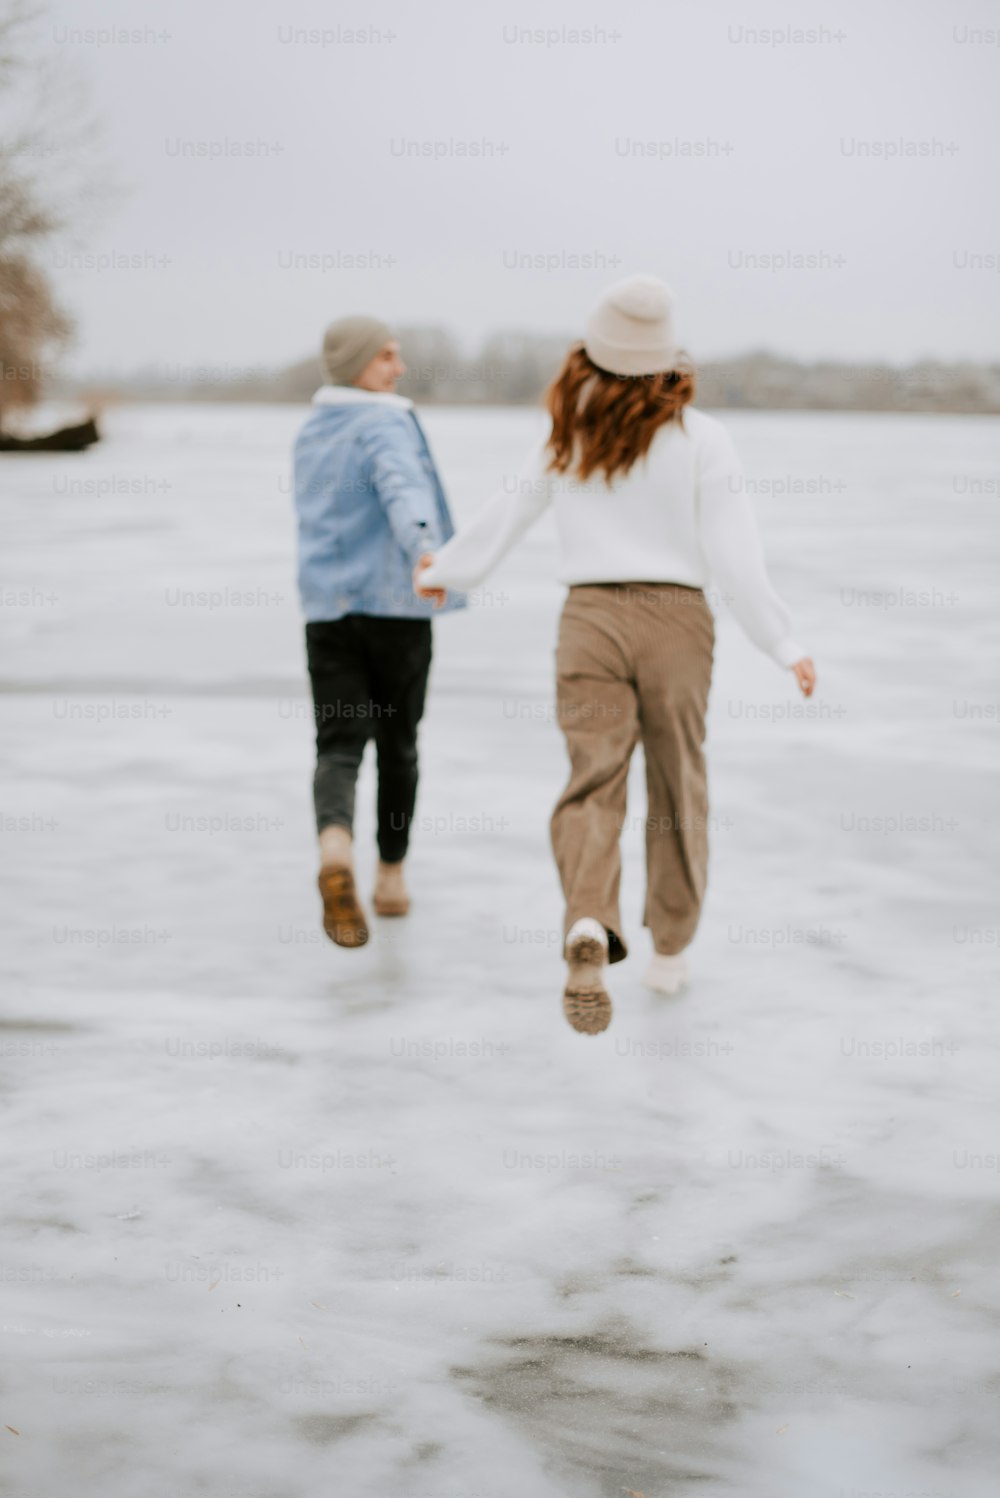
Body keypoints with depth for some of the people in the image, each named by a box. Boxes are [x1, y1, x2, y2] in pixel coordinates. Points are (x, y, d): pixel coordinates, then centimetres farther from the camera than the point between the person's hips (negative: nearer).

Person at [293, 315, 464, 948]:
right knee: (398, 742, 13)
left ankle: (336, 847, -33)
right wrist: (425, 551, -46)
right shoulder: (385, 425, -8)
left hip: (327, 608, 5)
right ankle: (392, 876, 24)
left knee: (339, 743, -4)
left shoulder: (311, 434, 15)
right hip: (395, 606, -5)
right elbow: (403, 487, -29)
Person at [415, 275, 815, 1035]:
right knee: (677, 787, 14)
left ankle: (590, 927, -31)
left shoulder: (568, 437, 3)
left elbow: (503, 518, 12)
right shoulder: (700, 437, -6)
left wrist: (443, 571, 30)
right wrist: (785, 645, -5)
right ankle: (670, 952, 24)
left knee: (593, 785, -4)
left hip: (590, 619, 1)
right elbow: (735, 555, -10)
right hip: (675, 618, -1)